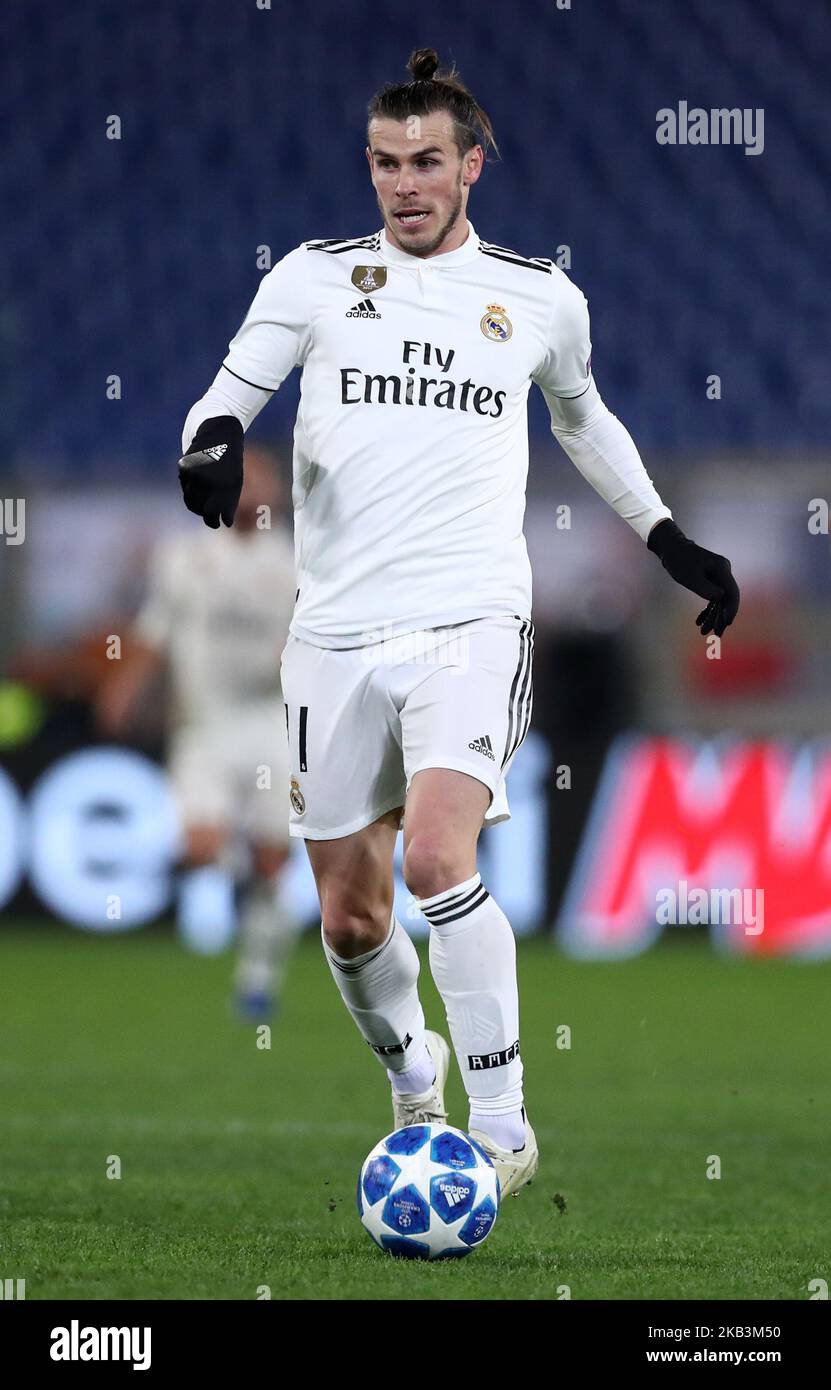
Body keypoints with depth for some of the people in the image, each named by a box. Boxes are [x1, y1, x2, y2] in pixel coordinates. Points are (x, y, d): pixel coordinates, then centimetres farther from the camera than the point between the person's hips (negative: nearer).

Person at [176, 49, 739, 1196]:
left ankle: (503, 1127, -18)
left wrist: (671, 542, 28)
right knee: (350, 917, 6)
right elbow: (231, 392, 5)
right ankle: (413, 1078, 36)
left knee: (438, 855, -25)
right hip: (336, 632, 2)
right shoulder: (317, 277, 7)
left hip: (472, 625, -2)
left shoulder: (540, 298, 9)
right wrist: (214, 442, -19)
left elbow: (582, 417, 27)